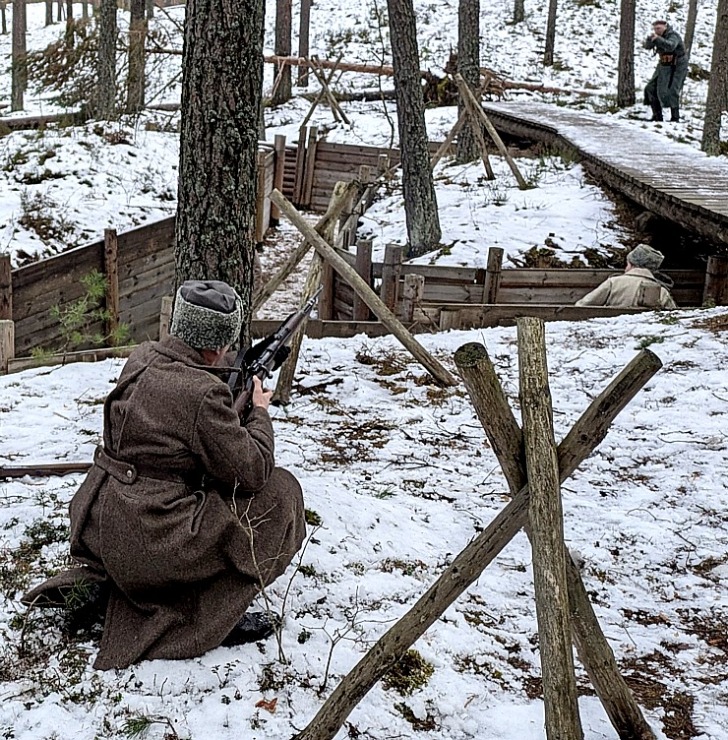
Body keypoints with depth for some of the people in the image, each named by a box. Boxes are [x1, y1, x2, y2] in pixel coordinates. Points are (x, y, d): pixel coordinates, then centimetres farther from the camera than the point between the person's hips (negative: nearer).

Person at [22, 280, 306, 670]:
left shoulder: (140, 358, 3)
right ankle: (217, 617, 4)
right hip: (151, 545, -8)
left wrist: (233, 399, 12)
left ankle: (96, 580, 19)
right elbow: (251, 472, -12)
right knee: (279, 492, 2)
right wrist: (259, 412, 3)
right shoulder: (205, 393, -21)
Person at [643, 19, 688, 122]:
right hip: (664, 66, 8)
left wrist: (657, 39, -45)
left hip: (676, 67, -8)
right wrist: (650, 38, -21)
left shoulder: (673, 35, -19)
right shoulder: (660, 35, 4)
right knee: (652, 89, 3)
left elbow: (670, 46, -38)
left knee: (671, 91, -17)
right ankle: (657, 116, 9)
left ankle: (675, 117, -10)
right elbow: (647, 46, 0)